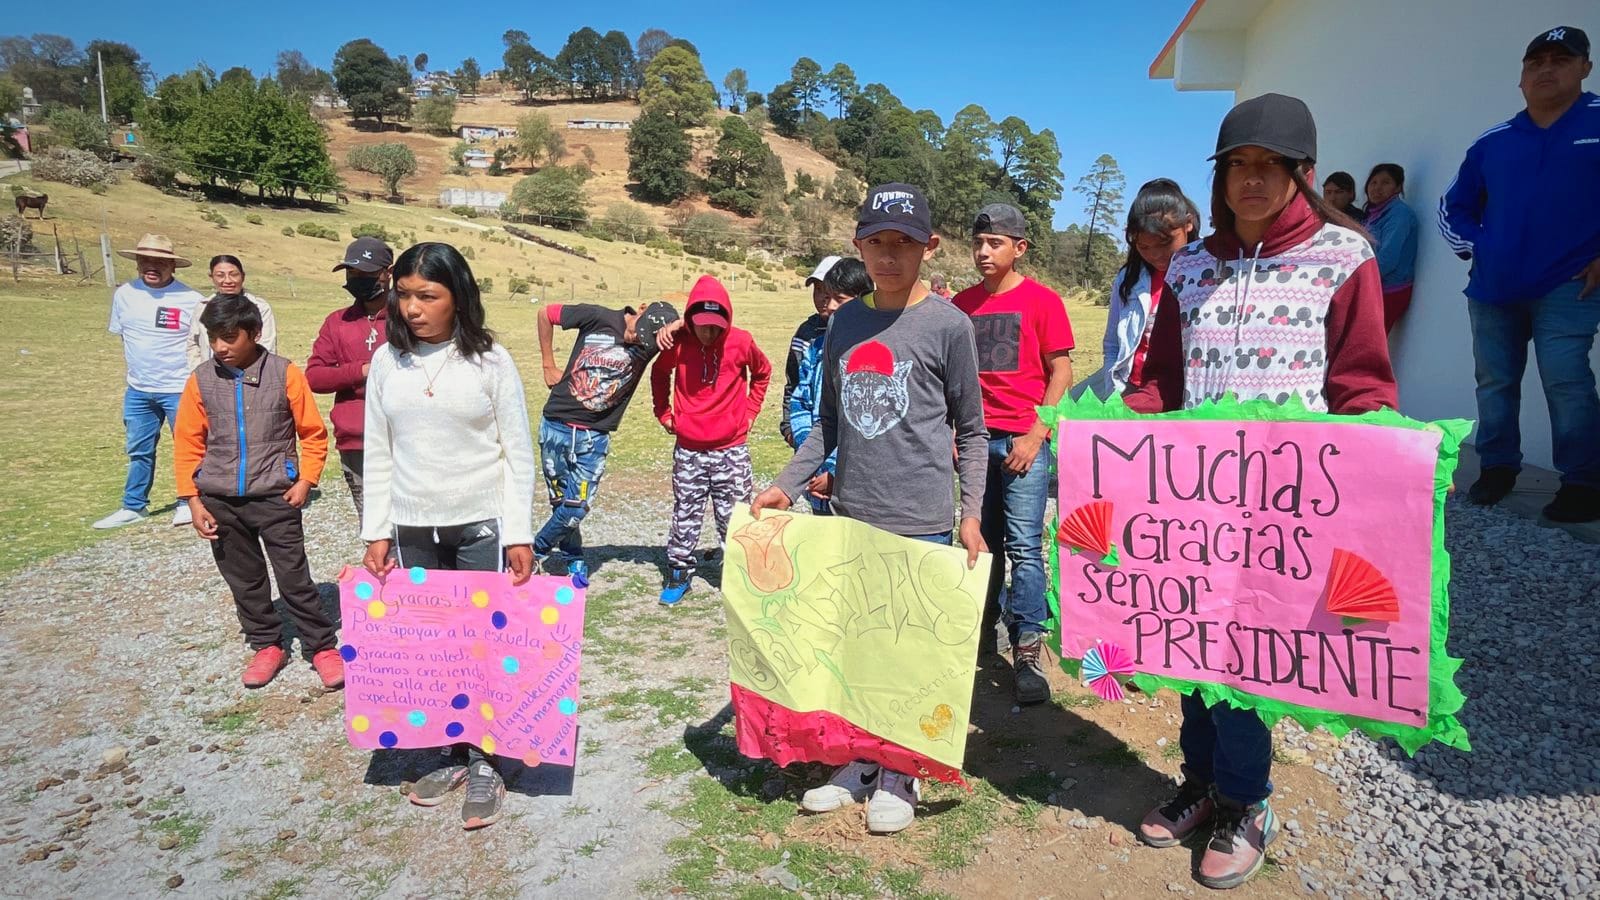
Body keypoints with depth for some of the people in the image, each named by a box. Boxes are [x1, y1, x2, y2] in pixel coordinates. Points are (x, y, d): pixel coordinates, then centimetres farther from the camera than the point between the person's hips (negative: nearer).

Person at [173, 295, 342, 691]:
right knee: (244, 579, 14)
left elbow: (313, 433, -1)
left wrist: (305, 480, -9)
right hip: (220, 501, 4)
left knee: (294, 577, 0)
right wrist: (193, 500, 2)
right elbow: (188, 443, 6)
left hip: (275, 497, -3)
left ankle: (322, 648, 12)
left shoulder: (285, 374, -8)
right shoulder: (201, 380, 0)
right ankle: (267, 646, 29)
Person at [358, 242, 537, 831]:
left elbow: (518, 452, -4)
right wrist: (376, 532, 5)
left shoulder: (490, 360, -6)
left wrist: (519, 534, -7)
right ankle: (452, 754, 25)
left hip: (481, 526, -3)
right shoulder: (388, 361, 3)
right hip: (412, 531, 3)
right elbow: (377, 454, 8)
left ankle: (486, 764, 18)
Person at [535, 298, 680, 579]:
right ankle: (573, 558, 31)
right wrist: (549, 366, 3)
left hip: (595, 438, 0)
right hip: (556, 427, 0)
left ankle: (535, 553, 22)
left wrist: (677, 325, -31)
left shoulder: (653, 341, -7)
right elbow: (546, 313, 2)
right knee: (562, 502, 7)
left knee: (576, 508, -5)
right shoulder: (599, 318, -10)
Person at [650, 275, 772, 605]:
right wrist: (664, 413, 10)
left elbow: (762, 372, 11)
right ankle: (678, 574, 23)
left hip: (732, 450, -1)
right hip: (688, 450, 1)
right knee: (685, 516, 10)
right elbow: (659, 373, 15)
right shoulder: (678, 344, -7)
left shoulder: (741, 342, -9)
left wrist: (750, 411, 7)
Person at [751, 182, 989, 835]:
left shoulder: (948, 325, -5)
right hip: (852, 514, 5)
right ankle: (857, 764, 30)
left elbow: (971, 431, 1)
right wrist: (787, 485, 6)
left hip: (921, 522, -4)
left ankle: (899, 777, 25)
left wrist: (971, 512, -6)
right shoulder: (844, 323, 8)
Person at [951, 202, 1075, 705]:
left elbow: (1060, 372, -4)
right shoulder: (962, 304, 10)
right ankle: (981, 630, 27)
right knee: (983, 541, 13)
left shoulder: (1042, 301, -2)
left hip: (1023, 440, -4)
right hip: (974, 439, 4)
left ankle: (1028, 651, 2)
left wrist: (1035, 435, -11)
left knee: (1024, 545, -5)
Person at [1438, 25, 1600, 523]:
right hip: (1493, 289, 5)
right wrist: (1472, 247, 8)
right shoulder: (1491, 142, 11)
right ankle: (1497, 468, 22)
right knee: (1494, 383, 9)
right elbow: (1454, 205, 23)